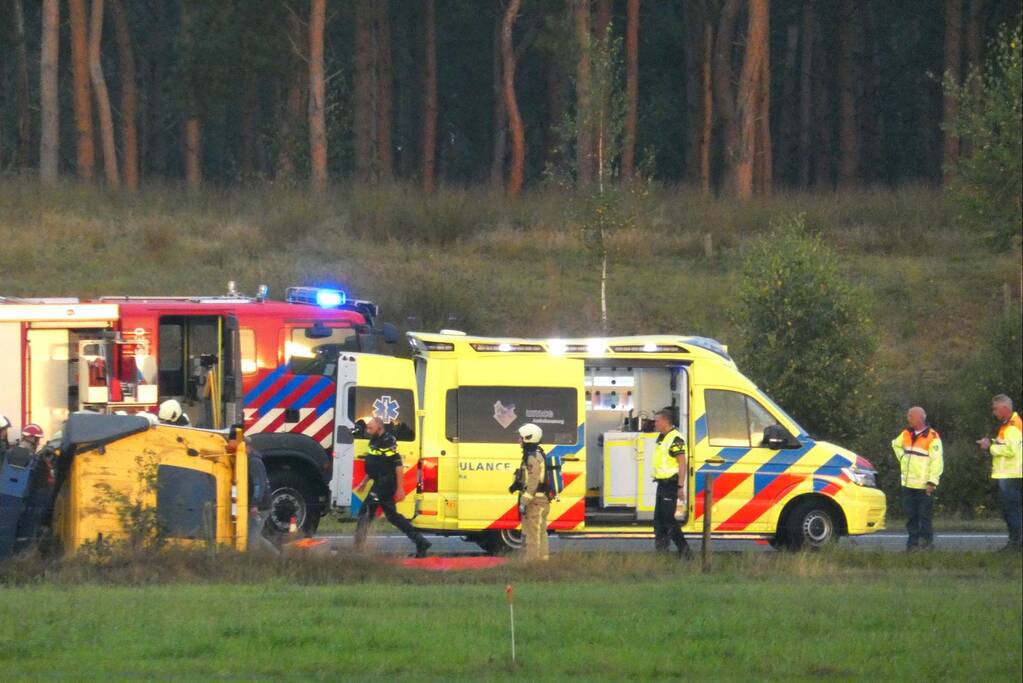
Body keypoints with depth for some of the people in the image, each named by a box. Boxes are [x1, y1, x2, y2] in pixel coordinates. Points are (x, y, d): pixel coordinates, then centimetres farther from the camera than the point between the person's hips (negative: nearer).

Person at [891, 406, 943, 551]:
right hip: (908, 483, 7)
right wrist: (902, 458, 16)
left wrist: (932, 482, -18)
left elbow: (937, 461, -13)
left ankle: (926, 542, 5)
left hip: (924, 485, -7)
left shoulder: (932, 437, -11)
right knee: (911, 516, 9)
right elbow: (896, 444, 31)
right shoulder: (906, 434, 10)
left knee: (925, 516, -2)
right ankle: (913, 541, 14)